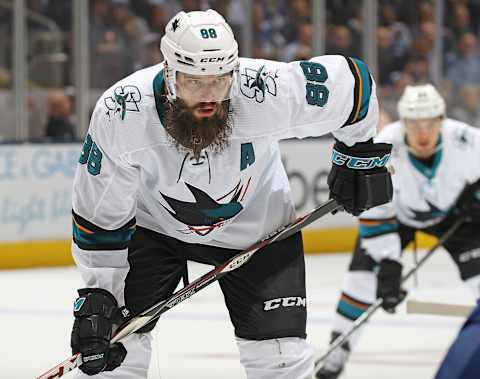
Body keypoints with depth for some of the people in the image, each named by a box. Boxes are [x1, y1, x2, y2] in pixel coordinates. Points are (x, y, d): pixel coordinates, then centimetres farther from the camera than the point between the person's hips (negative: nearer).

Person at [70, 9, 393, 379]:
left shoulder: (270, 91, -35)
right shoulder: (119, 114, -32)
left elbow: (350, 78, -15)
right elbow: (99, 210, -17)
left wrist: (360, 154, 0)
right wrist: (98, 291, -16)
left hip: (256, 221, 0)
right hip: (155, 222, 0)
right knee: (114, 345, -8)